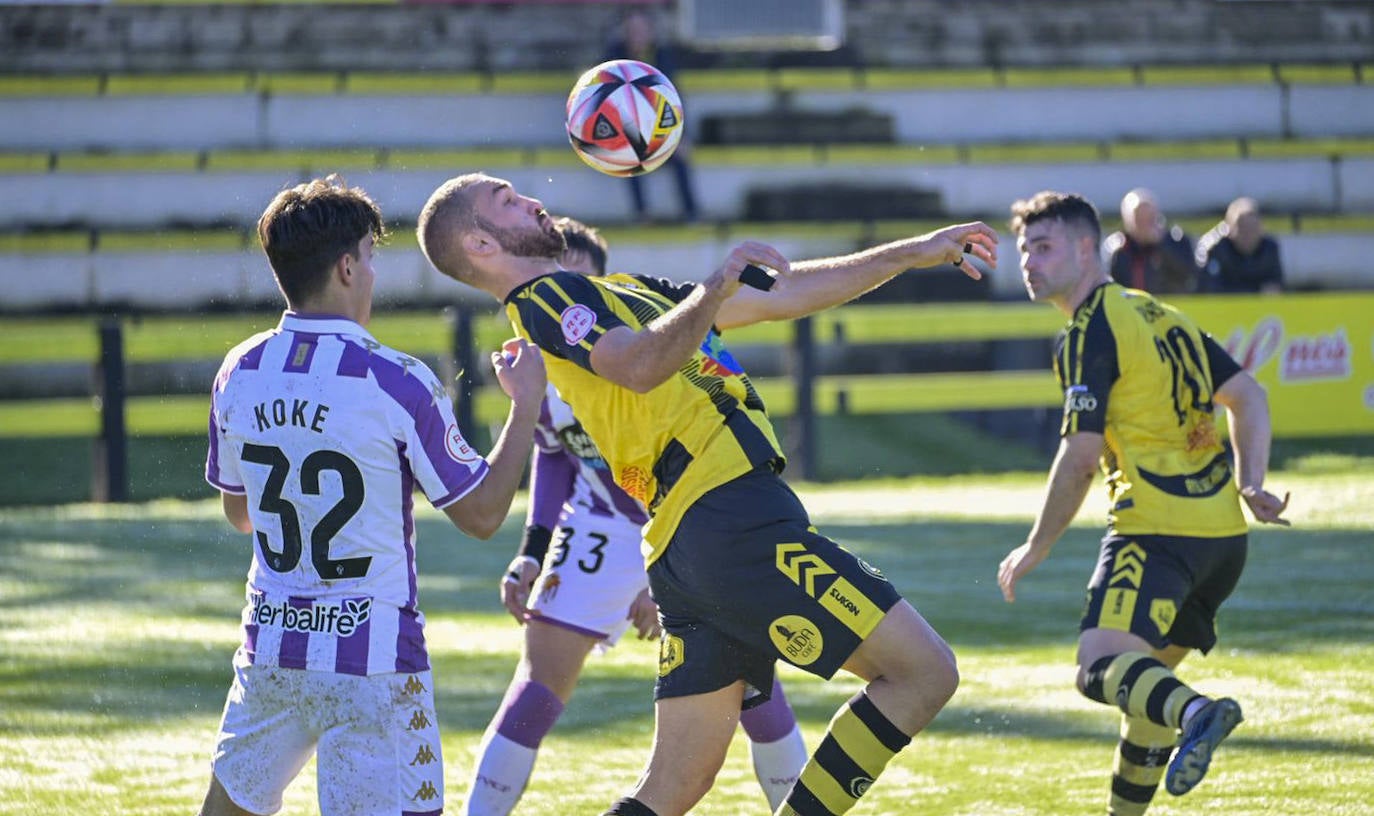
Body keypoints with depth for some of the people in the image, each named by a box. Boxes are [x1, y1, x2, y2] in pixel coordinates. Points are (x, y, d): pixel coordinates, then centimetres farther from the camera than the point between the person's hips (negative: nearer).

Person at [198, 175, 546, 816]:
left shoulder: (237, 374, 1)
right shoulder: (397, 383, -15)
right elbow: (481, 515, -5)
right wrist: (526, 404, 4)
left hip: (269, 647, 5)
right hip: (372, 656, -5)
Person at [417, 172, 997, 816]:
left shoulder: (622, 292, 27)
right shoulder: (545, 301, -2)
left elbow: (783, 297, 30)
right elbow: (641, 366, -24)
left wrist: (917, 252, 29)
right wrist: (714, 290, -37)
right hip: (732, 519, -10)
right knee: (925, 671, -7)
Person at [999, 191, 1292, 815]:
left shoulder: (1089, 334, -6)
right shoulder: (1161, 315, 21)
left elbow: (1080, 456, -11)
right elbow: (1247, 396, 17)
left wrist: (1036, 548, -1)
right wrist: (1250, 484, 8)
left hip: (1159, 528, -9)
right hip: (1223, 530, 9)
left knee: (1100, 668, -22)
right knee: (1145, 677, 22)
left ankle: (1196, 714, -48)